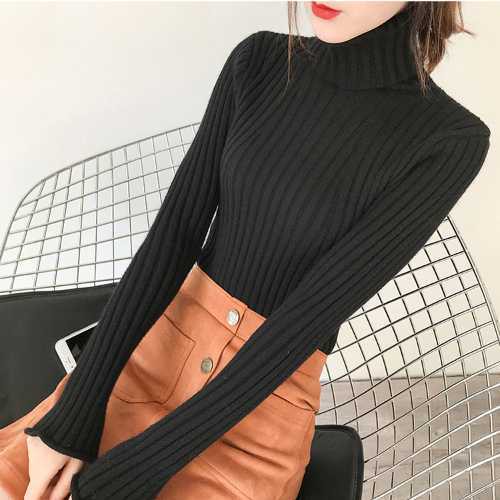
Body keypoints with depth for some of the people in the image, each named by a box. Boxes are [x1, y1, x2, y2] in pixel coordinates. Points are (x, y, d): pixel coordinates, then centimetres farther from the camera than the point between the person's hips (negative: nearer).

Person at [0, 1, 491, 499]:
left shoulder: (450, 145, -14)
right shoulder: (257, 63, -2)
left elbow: (310, 315, -19)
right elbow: (173, 234, -6)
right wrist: (76, 409, -11)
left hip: (259, 412, -3)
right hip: (159, 348, 4)